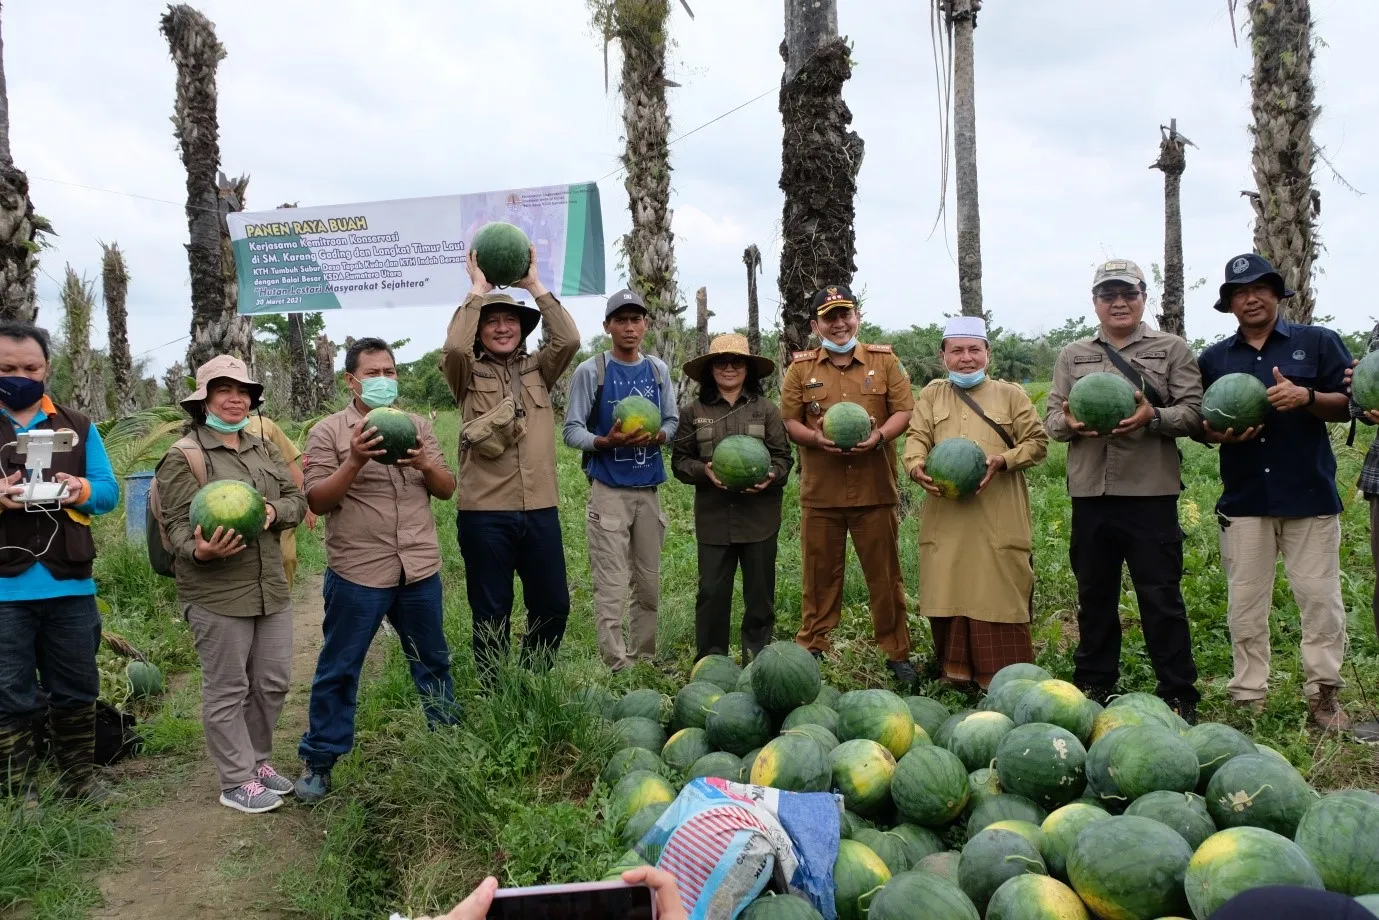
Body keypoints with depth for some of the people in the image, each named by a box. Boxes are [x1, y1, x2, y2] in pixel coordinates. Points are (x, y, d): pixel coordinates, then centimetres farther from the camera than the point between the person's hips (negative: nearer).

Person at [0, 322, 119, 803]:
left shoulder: (78, 427, 9)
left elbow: (109, 490, 7)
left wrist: (82, 490, -15)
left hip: (69, 584, 3)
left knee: (77, 690, 14)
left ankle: (81, 780, 28)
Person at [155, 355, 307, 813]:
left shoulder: (263, 449, 12)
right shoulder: (182, 458, -7)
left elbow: (297, 499, 9)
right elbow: (177, 523, -12)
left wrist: (275, 511, -13)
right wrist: (199, 551, -32)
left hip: (271, 588, 7)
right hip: (216, 594, -6)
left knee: (273, 682, 14)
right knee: (227, 689, 4)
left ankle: (256, 760, 33)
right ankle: (237, 782, 16)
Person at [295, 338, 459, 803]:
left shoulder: (417, 426, 9)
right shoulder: (328, 432, -3)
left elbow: (446, 490, 8)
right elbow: (317, 501, -8)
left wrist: (425, 464, -14)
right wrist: (355, 462, -22)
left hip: (419, 570, 4)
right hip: (357, 573, -3)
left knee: (433, 661, 17)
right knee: (338, 670, 6)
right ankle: (318, 760, 20)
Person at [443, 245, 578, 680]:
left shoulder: (538, 370, 12)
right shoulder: (469, 375, 4)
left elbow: (569, 340, -5)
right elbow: (454, 347, -18)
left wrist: (534, 285, -4)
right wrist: (478, 289, -9)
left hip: (540, 509, 3)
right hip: (484, 512, -3)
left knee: (553, 605, 11)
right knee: (491, 612, 7)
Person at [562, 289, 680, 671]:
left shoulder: (658, 370, 8)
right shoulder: (590, 371, -5)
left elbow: (673, 420, 10)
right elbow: (572, 429, -6)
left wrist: (658, 436, -12)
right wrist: (606, 442, -24)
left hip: (649, 490, 5)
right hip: (609, 490, -5)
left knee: (650, 584, 13)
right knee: (611, 586, -6)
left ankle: (644, 659, 26)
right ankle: (618, 668, 0)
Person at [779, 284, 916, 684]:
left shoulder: (884, 360, 6)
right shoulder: (801, 368, 6)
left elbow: (904, 410, 2)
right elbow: (788, 421, 4)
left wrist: (880, 436, -16)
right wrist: (816, 438, -16)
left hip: (875, 490, 0)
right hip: (820, 491, 0)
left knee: (885, 573, 6)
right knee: (819, 573, 9)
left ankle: (897, 652, 18)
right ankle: (812, 647, 22)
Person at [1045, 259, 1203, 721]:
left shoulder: (1172, 349, 6)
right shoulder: (1072, 355, 15)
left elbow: (1193, 412, -2)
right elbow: (1051, 416, 11)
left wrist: (1153, 417, -21)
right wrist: (1068, 422, -12)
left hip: (1151, 492, -3)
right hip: (1090, 493, 4)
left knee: (1161, 597, 1)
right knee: (1094, 595, 13)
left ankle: (1178, 697, 12)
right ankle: (1093, 687, 26)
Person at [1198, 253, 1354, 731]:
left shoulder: (1318, 342, 5)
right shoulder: (1213, 359, 12)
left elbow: (1349, 404, 2)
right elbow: (1197, 423, 14)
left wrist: (1306, 397, -17)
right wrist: (1217, 433, -9)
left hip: (1310, 494, -2)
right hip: (1244, 498, 2)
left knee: (1320, 598, 0)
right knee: (1245, 603, 5)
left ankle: (1323, 695, 12)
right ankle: (1248, 697, 13)